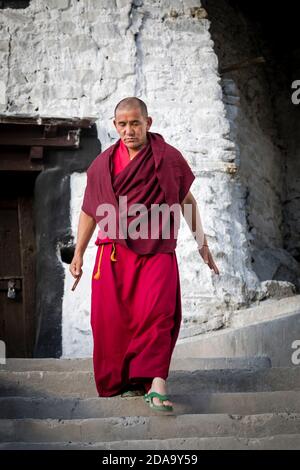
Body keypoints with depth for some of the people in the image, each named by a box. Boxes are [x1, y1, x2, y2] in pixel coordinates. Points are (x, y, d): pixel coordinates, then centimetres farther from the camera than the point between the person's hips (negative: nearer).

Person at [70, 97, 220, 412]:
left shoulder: (169, 158, 5)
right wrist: (78, 253, 19)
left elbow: (187, 201, 16)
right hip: (114, 251, 3)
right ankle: (120, 382, 12)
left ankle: (156, 385, -28)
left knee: (157, 311, -21)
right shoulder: (102, 164, 11)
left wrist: (202, 243, 18)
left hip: (157, 251, -2)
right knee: (112, 317, -3)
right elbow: (89, 210, 20)